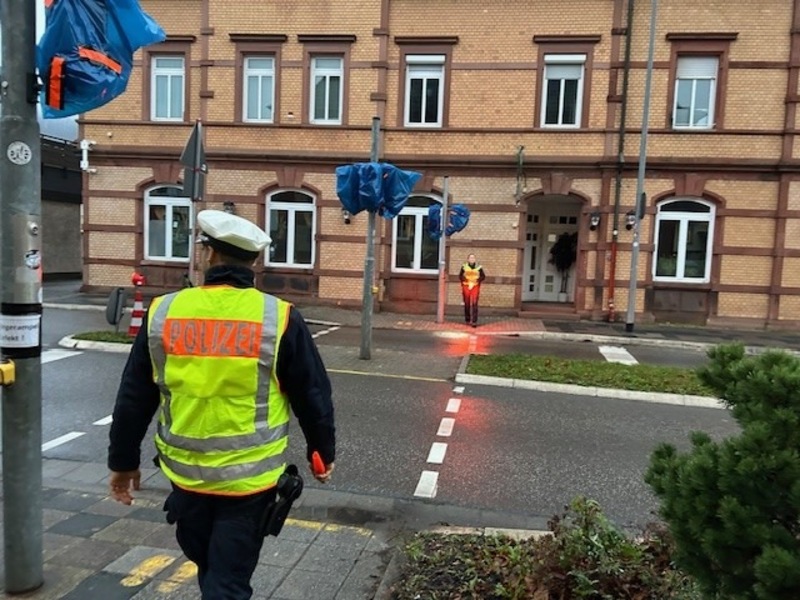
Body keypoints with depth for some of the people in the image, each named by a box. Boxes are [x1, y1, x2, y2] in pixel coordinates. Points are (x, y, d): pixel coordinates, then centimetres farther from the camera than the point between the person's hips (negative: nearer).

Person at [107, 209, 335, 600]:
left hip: (185, 473, 3)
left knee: (208, 567, 26)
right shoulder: (279, 318, -12)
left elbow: (133, 400, 3)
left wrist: (123, 462, 16)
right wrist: (323, 454, 10)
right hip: (249, 478, -3)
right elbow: (313, 397, -5)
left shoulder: (162, 313, -5)